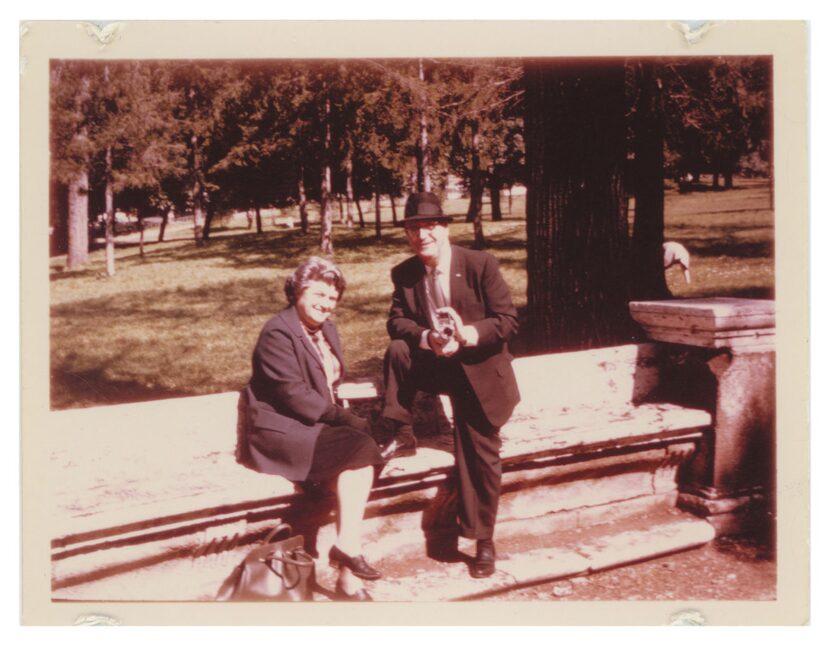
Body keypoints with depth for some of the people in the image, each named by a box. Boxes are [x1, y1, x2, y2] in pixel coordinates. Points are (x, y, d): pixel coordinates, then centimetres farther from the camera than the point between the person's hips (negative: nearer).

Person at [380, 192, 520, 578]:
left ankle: (482, 541, 15)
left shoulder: (481, 265, -15)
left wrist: (468, 334, -35)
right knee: (397, 352, -27)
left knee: (479, 455, -3)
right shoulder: (404, 274, -3)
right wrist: (428, 338, -28)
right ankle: (401, 437, -8)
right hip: (434, 363, 3)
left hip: (478, 369, -3)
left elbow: (509, 321, -17)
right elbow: (397, 322, -7)